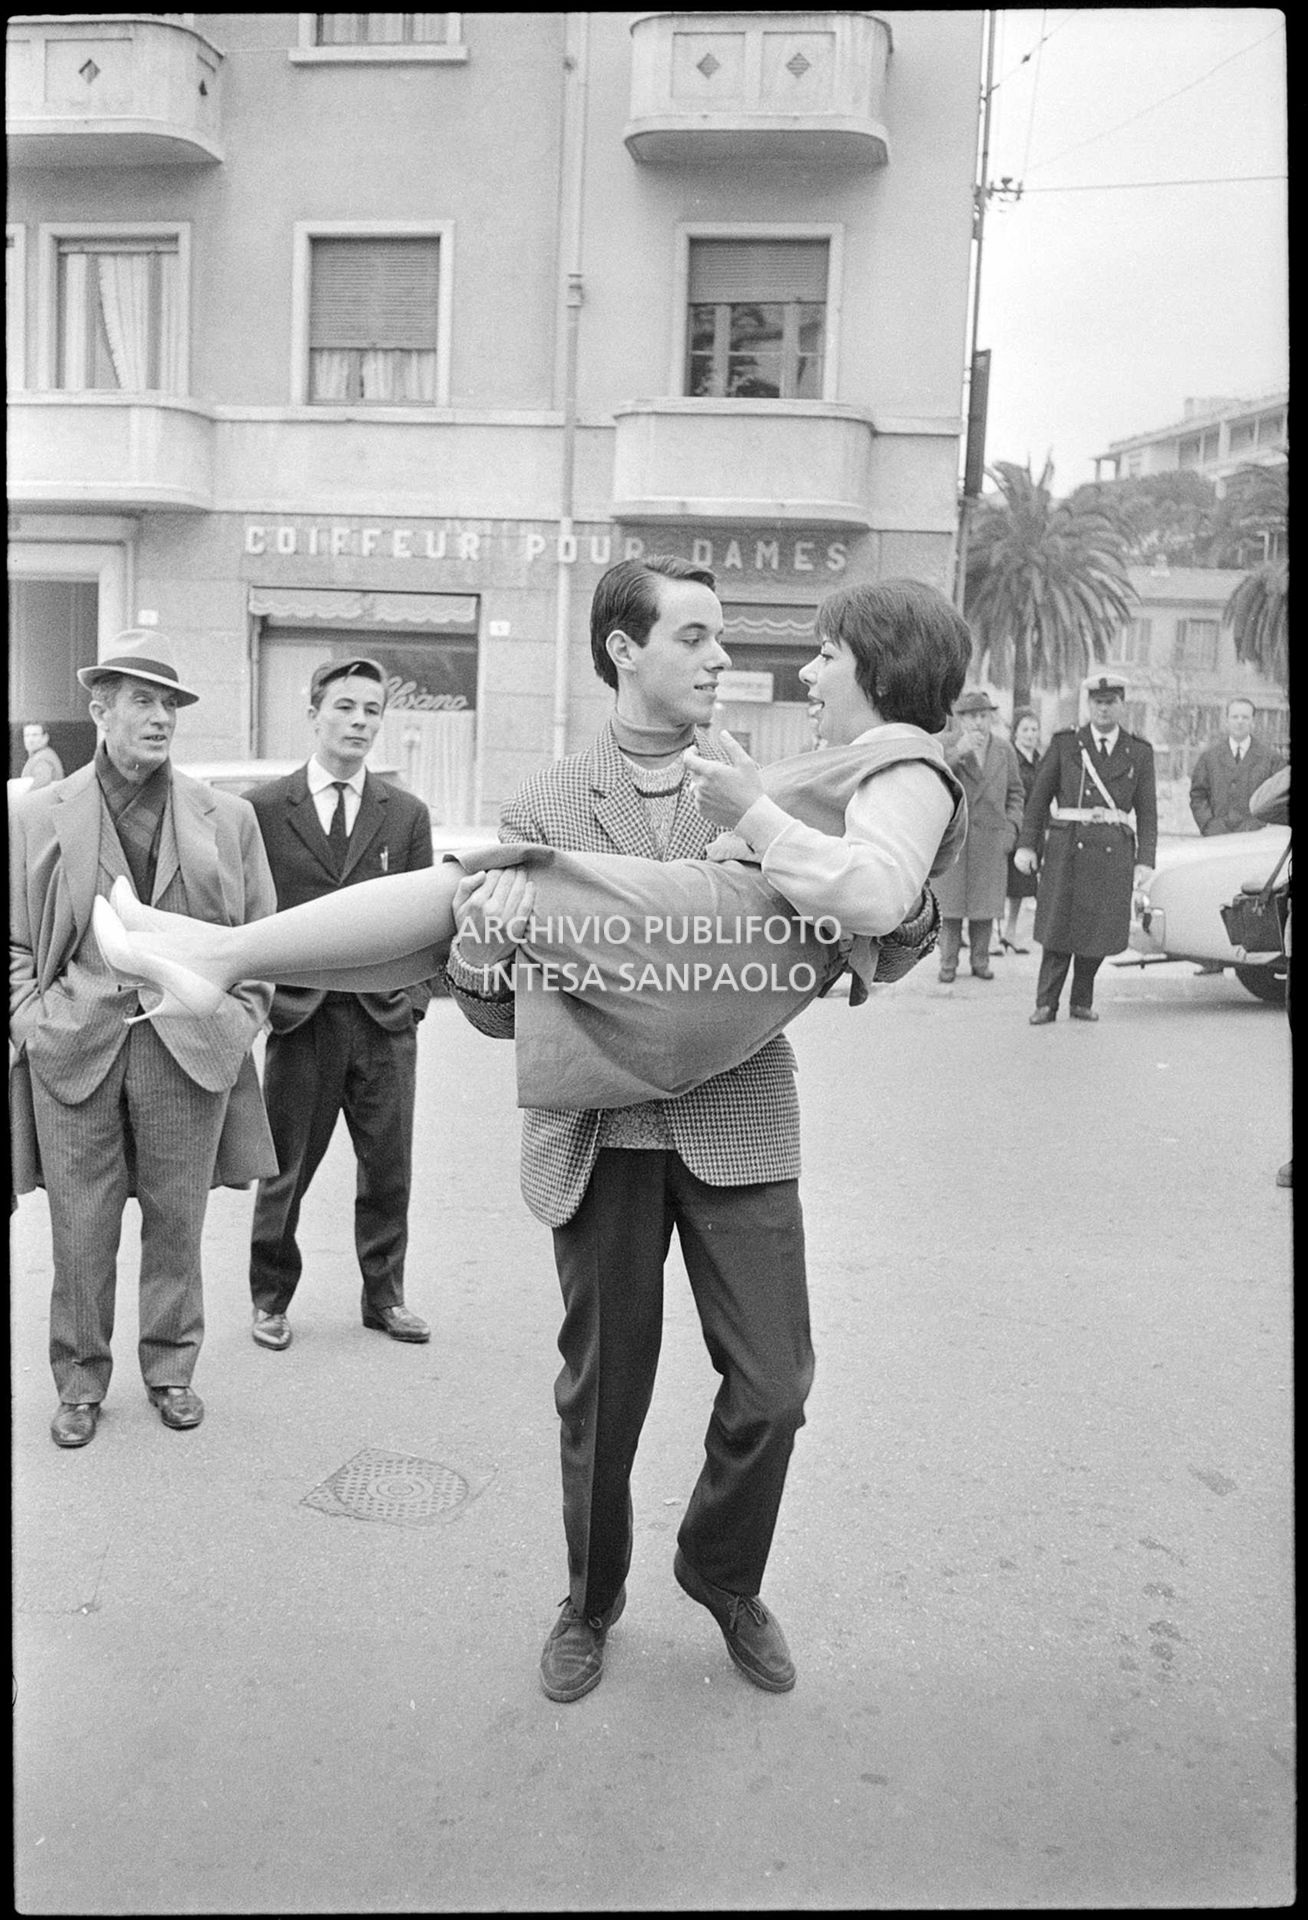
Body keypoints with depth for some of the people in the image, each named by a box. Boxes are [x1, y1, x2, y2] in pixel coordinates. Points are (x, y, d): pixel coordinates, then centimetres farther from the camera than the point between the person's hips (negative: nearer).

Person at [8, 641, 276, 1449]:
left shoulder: (228, 817, 6)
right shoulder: (36, 816, 5)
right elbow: (14, 941, 9)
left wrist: (240, 1018, 0)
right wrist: (34, 1020, -3)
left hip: (192, 1050, 1)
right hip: (73, 1050, 0)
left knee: (177, 1223, 9)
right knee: (81, 1231, 6)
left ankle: (171, 1369, 26)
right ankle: (81, 1382, 23)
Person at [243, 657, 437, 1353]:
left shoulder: (407, 814, 8)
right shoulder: (262, 808, 1)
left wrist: (415, 995, 0)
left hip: (385, 1017, 2)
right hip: (299, 1015, -2)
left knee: (388, 1168, 10)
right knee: (284, 1170, 8)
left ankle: (384, 1295, 26)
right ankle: (270, 1299, 25)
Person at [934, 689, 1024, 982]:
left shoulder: (1004, 751, 8)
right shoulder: (946, 747, -1)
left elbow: (1015, 793, 15)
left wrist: (1011, 828, 4)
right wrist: (957, 752, -26)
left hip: (991, 840, 2)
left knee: (985, 903, 5)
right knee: (950, 903, 1)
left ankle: (980, 960, 16)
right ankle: (948, 962, 10)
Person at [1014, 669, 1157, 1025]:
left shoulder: (1139, 752, 8)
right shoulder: (1064, 743, 5)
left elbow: (1147, 812, 7)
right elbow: (1039, 796, 6)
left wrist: (1145, 861, -2)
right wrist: (1026, 845, -2)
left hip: (1114, 852, 1)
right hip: (1067, 846, -1)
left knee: (1099, 927, 4)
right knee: (1059, 925, -2)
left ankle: (1082, 1001, 20)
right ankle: (1046, 1005, 4)